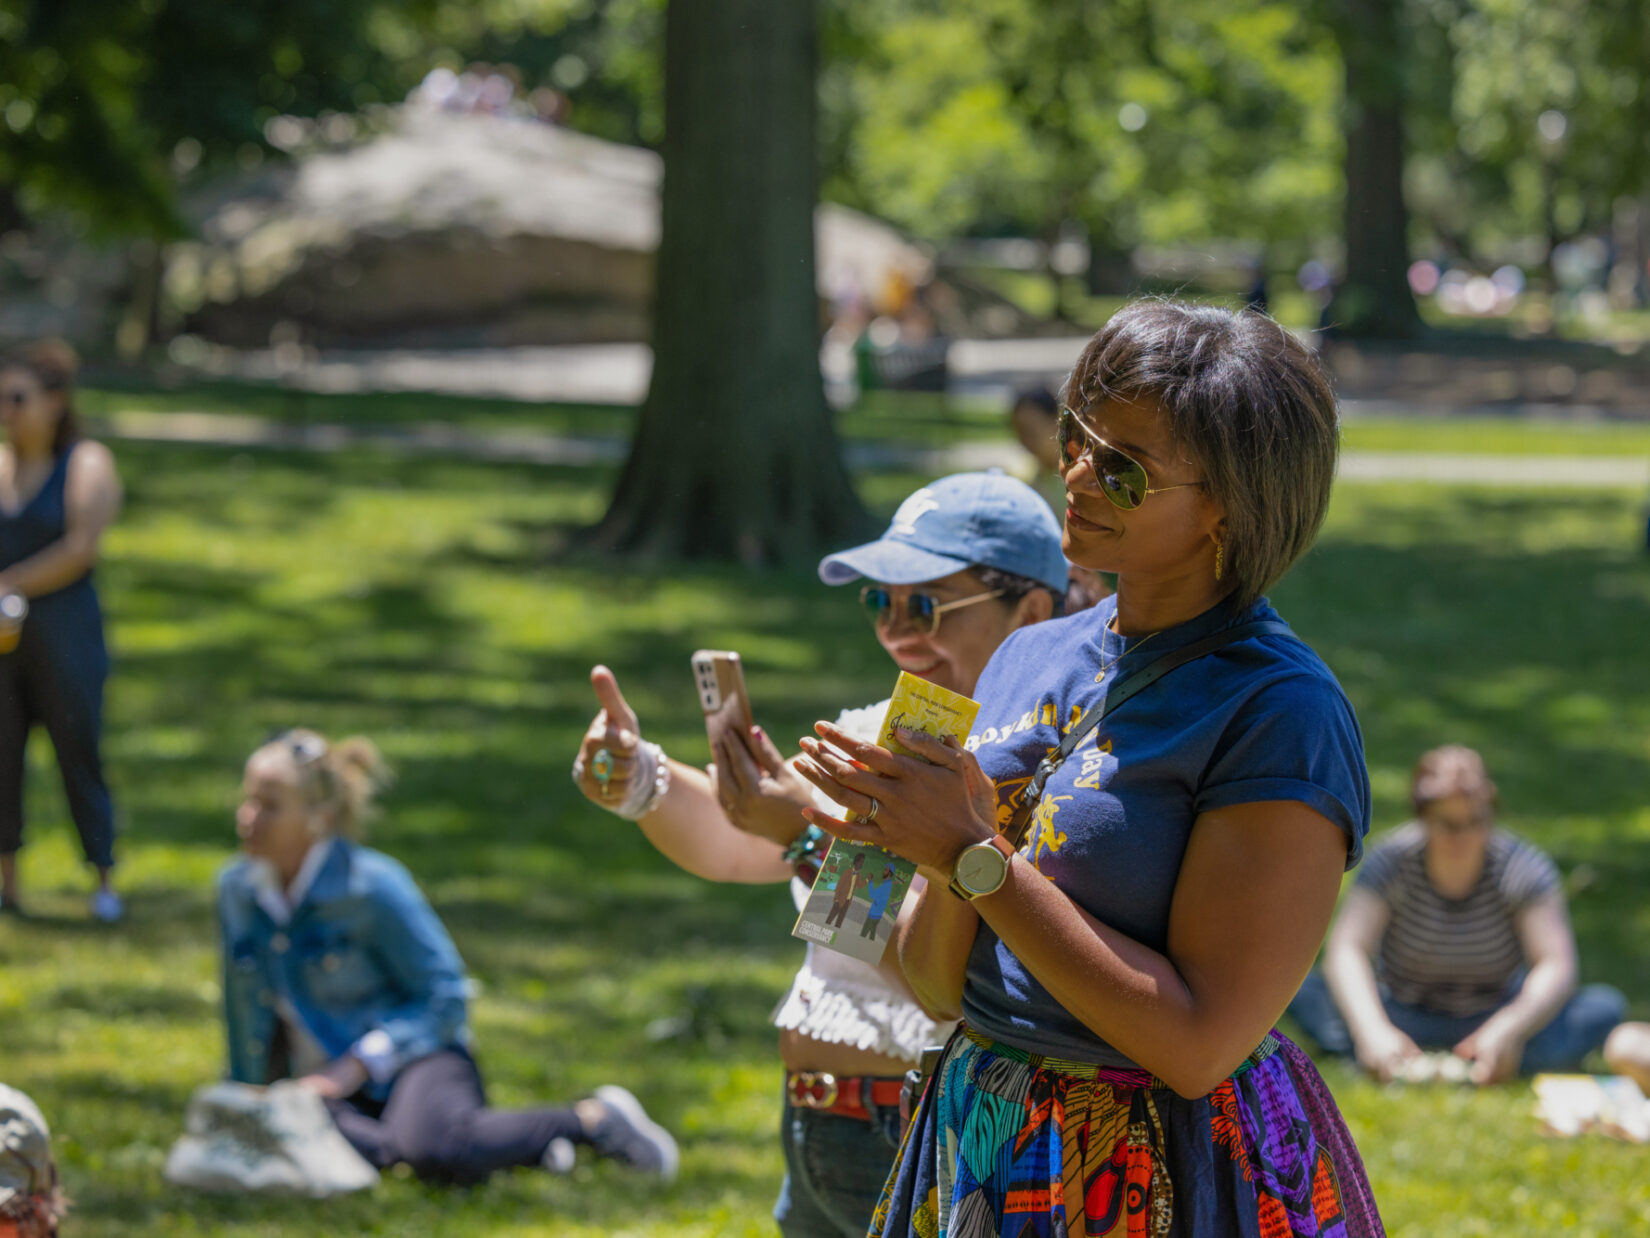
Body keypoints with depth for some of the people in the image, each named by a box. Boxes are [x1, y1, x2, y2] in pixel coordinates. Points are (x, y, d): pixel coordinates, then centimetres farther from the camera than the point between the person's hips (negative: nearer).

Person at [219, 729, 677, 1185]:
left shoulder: (372, 886, -13)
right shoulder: (238, 889, 4)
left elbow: (444, 996, -10)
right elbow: (246, 1008, 18)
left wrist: (357, 1066, -17)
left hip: (413, 1058, -5)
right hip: (323, 1085, 5)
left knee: (435, 1150, -40)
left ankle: (593, 1118, -13)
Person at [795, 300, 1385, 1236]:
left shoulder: (1281, 711, -16)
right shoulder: (1031, 659, 4)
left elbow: (1198, 1044, -22)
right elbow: (938, 986, 6)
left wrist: (978, 860, -20)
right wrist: (946, 871, -15)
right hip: (983, 1157, 6)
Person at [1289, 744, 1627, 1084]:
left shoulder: (1525, 868, -13)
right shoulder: (1392, 861, -14)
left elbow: (1557, 967, -22)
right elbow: (1347, 949, -24)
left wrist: (1510, 1028, -43)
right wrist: (1373, 1030, -43)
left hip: (1498, 1015, 0)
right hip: (1404, 1018, 0)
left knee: (1605, 1007, -27)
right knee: (1306, 994, -27)